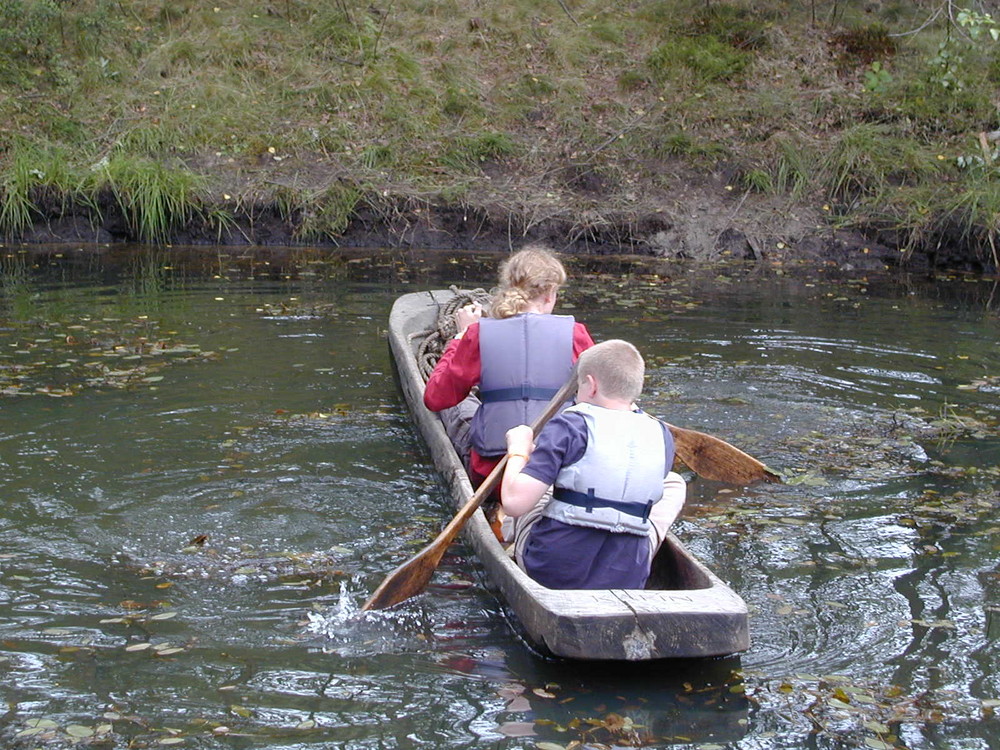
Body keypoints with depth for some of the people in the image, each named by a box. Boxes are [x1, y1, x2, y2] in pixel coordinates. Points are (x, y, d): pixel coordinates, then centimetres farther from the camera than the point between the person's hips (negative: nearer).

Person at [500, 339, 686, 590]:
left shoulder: (569, 427, -15)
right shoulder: (662, 436, -2)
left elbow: (514, 502, -20)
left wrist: (518, 451, -1)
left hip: (548, 572, -2)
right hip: (627, 581, 2)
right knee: (674, 483, 27)